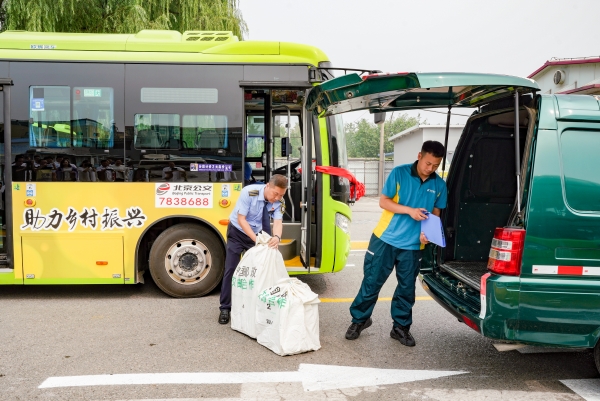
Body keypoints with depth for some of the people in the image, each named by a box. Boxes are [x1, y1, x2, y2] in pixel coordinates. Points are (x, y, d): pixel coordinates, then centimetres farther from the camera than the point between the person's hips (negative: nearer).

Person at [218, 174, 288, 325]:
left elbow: (278, 221, -24)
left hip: (258, 233, 4)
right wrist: (255, 239, -36)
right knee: (231, 270, -5)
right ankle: (225, 308, 3)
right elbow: (241, 219, -28)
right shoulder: (249, 192, -31)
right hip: (238, 232, -4)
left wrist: (277, 237, -46)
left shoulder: (279, 201, -17)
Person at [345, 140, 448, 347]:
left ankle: (401, 327, 27)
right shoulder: (399, 173, -8)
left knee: (407, 288, 11)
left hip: (413, 245, 3)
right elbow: (383, 201, -8)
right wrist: (410, 210, -21)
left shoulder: (439, 185, 2)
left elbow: (436, 213, 10)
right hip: (385, 238, -2)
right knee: (372, 282, 5)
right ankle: (360, 319, 24)